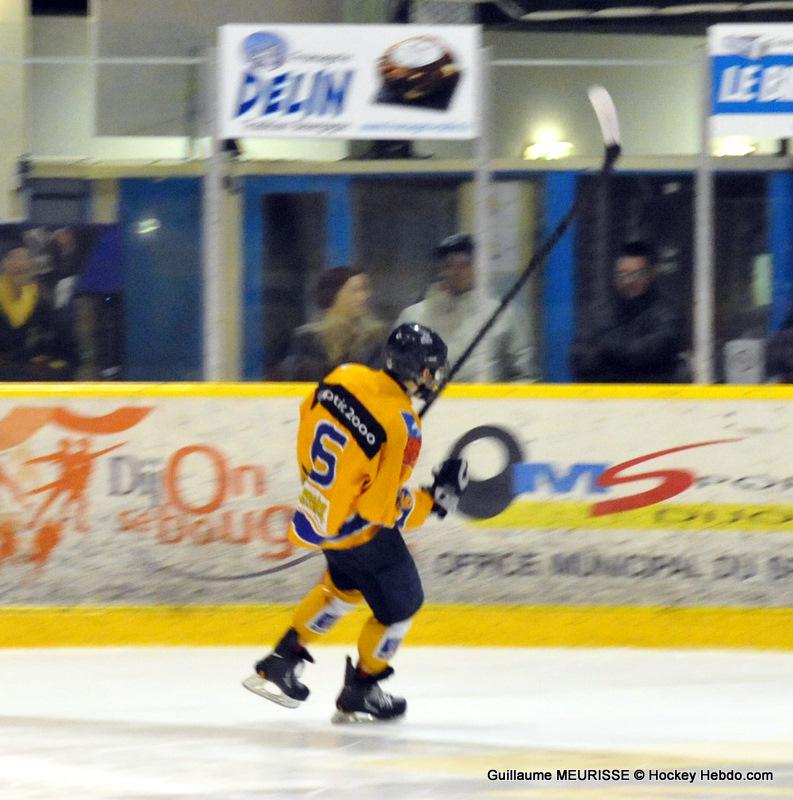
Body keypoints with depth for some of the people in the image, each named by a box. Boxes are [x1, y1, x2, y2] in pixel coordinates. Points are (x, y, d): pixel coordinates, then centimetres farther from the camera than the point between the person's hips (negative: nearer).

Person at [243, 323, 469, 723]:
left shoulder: (345, 378, -9)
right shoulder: (402, 426, -28)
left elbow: (307, 419, 10)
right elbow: (384, 509, -25)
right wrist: (437, 498, -12)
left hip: (315, 507, 7)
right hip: (356, 528, -7)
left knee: (345, 582, 32)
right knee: (400, 602, 15)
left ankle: (279, 664, 32)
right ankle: (358, 695, 26)